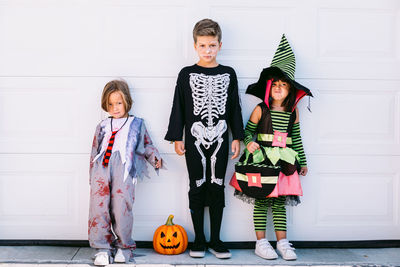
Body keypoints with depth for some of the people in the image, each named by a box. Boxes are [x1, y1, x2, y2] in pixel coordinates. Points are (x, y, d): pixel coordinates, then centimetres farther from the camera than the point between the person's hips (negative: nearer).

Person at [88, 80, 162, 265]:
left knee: (121, 207, -8)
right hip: (101, 168, 3)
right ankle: (103, 248, 6)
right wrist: (92, 176, 20)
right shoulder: (103, 126, 25)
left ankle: (124, 246, 11)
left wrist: (155, 158, -1)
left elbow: (146, 145, 19)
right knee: (98, 205, -5)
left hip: (124, 168, -3)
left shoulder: (137, 123, 19)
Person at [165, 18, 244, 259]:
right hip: (195, 140, -1)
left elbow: (235, 108, 8)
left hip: (219, 139, 1)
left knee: (217, 188, 6)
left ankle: (215, 240, 16)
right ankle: (199, 240, 16)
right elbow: (178, 108, 3)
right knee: (197, 188, 5)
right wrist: (177, 138, -1)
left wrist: (237, 137, 4)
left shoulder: (228, 74, 6)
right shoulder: (187, 74, 2)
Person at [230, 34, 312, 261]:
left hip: (283, 162, 3)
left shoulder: (293, 111, 6)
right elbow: (248, 131, 1)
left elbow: (296, 138, 14)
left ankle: (282, 242, 17)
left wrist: (302, 162, 16)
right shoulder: (261, 109, -4)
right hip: (261, 161, -3)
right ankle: (261, 242, 10)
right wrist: (250, 143, -20)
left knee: (280, 201, 8)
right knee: (261, 201, 2)